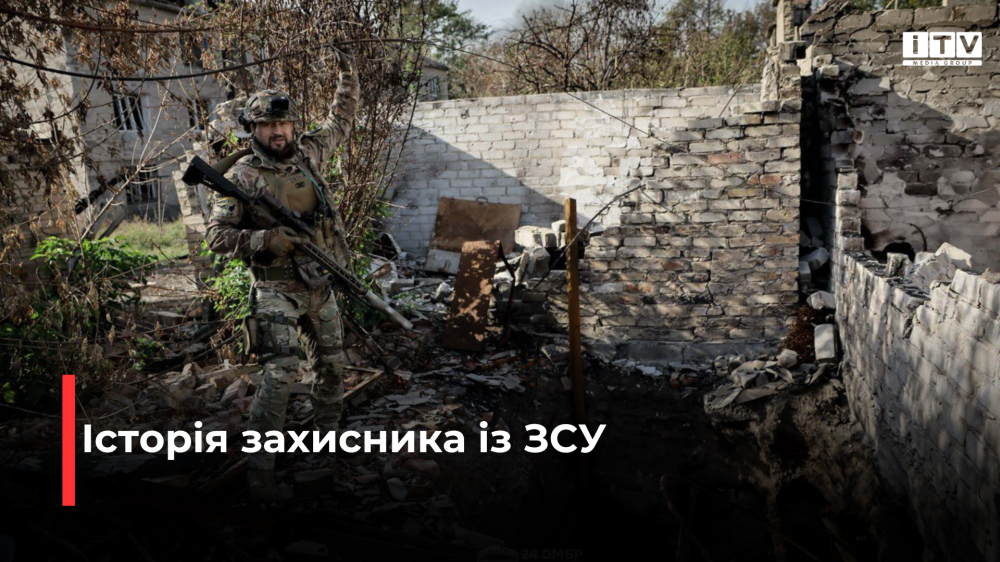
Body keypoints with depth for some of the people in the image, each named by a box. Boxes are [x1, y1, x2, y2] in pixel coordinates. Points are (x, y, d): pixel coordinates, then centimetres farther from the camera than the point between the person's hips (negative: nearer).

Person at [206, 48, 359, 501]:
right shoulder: (242, 176, -9)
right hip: (276, 289, -6)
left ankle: (328, 438, 36)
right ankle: (260, 469, -4)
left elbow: (340, 121, 21)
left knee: (332, 366, 15)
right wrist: (267, 240, -23)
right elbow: (217, 235, -9)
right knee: (280, 373, -15)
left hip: (320, 285, 6)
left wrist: (348, 75, 18)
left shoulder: (308, 153, 4)